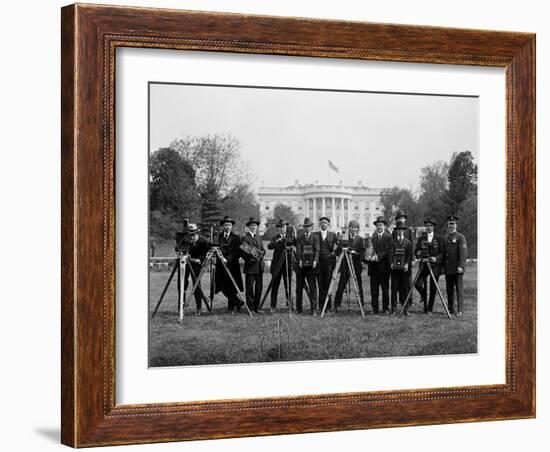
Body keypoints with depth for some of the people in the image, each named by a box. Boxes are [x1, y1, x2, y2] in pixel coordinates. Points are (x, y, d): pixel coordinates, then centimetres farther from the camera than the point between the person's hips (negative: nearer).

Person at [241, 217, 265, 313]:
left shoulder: (259, 237, 18)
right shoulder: (245, 237, -3)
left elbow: (263, 250, 14)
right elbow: (243, 252, -8)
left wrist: (259, 256, -6)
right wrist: (250, 259, -17)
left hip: (259, 266, 6)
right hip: (250, 266, -6)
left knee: (259, 287, 6)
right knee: (249, 288, -2)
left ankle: (256, 307, 14)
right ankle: (250, 309, 3)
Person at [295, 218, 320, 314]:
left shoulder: (315, 237, 7)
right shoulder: (299, 237, 11)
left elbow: (317, 250, -1)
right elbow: (298, 250, 2)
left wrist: (315, 261, -14)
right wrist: (300, 260, -11)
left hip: (311, 265, -2)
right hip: (301, 265, 2)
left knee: (312, 287, -5)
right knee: (299, 287, 6)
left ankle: (314, 309, -5)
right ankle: (298, 308, 13)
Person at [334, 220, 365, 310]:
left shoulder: (360, 239, 7)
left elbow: (362, 253, 0)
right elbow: (338, 252, 5)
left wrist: (355, 253, -18)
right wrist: (342, 250, -15)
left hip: (356, 266, 0)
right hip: (345, 266, 0)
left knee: (358, 287, 1)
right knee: (341, 286, -2)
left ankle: (361, 306, 8)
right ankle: (336, 305, 4)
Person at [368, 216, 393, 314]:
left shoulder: (388, 237, 1)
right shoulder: (373, 236, 12)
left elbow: (387, 251, -7)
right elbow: (371, 249, 4)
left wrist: (377, 256, -18)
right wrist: (372, 256, -17)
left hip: (384, 266, -3)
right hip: (374, 266, 3)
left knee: (385, 288, 2)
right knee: (374, 288, 2)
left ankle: (385, 308, 7)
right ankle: (374, 308, 6)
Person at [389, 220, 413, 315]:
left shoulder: (408, 242, 9)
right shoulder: (392, 242, 8)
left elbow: (410, 255, 5)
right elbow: (390, 254, 1)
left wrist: (407, 264, -9)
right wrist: (391, 263, -14)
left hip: (404, 268, 0)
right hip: (395, 268, 0)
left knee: (405, 288, 2)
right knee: (394, 288, -1)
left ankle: (406, 308, 6)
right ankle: (394, 307, 3)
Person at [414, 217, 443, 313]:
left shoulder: (438, 239, 6)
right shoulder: (421, 238, 11)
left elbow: (442, 253, 2)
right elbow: (416, 251, 9)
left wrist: (436, 258, -16)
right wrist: (418, 253, -14)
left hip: (435, 265, -1)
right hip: (424, 264, 1)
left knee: (433, 288, 0)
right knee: (418, 284, -17)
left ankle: (429, 308, 11)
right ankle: (423, 295, 14)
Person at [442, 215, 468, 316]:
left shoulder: (460, 237, -3)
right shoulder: (445, 238, 16)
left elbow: (463, 253, -10)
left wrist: (460, 266, -18)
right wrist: (443, 266, 14)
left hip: (457, 269, -6)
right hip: (448, 269, 6)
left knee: (459, 289, -4)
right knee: (449, 290, 7)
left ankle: (460, 310, -2)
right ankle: (450, 309, 14)